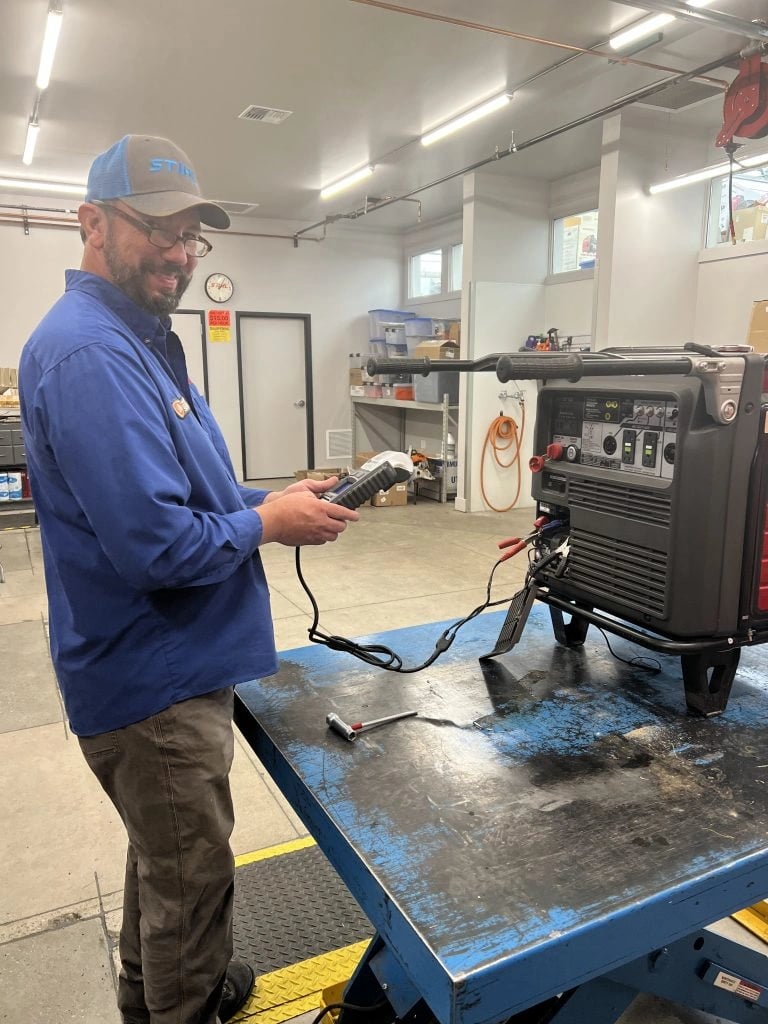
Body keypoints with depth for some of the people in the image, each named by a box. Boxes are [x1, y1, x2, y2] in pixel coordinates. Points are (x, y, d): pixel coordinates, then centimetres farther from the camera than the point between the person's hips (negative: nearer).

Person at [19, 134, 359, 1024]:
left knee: (165, 856, 28)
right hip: (157, 681, -11)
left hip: (162, 666, 11)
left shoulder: (138, 340, 10)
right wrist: (269, 526, -14)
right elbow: (158, 546, -30)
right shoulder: (88, 354, -24)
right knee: (192, 880, 10)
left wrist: (267, 497, 3)